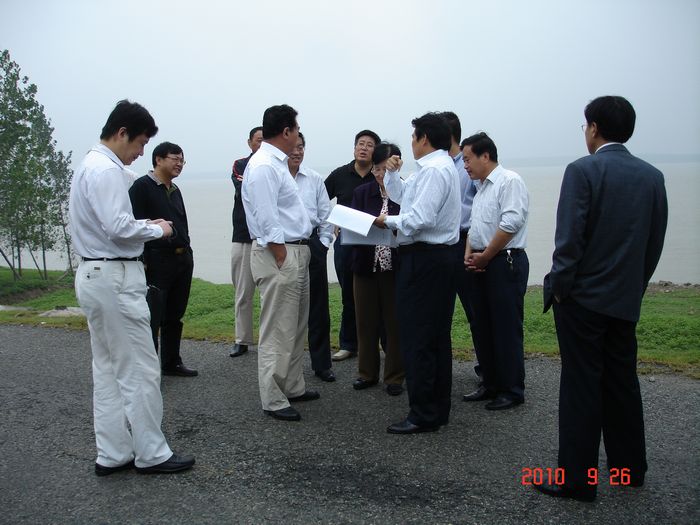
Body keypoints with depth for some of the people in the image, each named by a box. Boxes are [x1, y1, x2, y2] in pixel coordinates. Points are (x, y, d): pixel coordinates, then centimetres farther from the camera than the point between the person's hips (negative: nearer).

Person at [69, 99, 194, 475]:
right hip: (115, 278, -11)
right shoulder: (107, 170, -16)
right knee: (140, 370, -1)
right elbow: (119, 228, -23)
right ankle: (151, 454, 9)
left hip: (95, 275, 11)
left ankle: (112, 454, 21)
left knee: (107, 369, 13)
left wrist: (144, 226, 10)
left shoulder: (91, 166, 16)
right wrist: (156, 229, -7)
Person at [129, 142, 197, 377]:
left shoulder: (175, 190, 18)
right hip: (157, 261, -8)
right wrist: (142, 261, -18)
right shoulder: (142, 186, -7)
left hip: (182, 259, 8)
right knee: (153, 318, -5)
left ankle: (171, 362, 24)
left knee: (175, 316, 14)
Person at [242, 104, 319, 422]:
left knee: (296, 328, 19)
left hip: (296, 252, 11)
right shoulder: (263, 166, -16)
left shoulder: (276, 163, 16)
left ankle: (293, 387, 31)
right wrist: (282, 258, -20)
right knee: (278, 331, -4)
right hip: (279, 255, -11)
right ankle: (273, 400, 6)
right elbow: (266, 218, -22)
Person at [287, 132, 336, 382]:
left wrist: (323, 244, 3)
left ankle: (322, 363, 16)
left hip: (312, 245, 2)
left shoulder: (314, 179, 6)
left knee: (317, 306, 6)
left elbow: (325, 214, 9)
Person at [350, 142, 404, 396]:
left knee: (395, 323, 5)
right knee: (366, 321, 11)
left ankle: (395, 377, 19)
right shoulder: (362, 192, 4)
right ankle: (367, 373, 26)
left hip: (396, 268, -3)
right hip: (366, 267, 3)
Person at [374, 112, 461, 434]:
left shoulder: (432, 170, -15)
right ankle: (439, 409, 24)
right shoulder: (442, 166, 19)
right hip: (441, 257, 11)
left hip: (423, 259, -11)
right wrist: (393, 173, 18)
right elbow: (403, 195, 29)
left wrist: (388, 221, -10)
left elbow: (420, 218, -24)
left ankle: (423, 415, 1)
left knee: (416, 338, -5)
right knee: (438, 337, 14)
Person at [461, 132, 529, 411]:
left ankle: (512, 391, 7)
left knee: (506, 329, -3)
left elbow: (511, 223, -20)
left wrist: (485, 256, -14)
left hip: (505, 262, -9)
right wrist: (469, 255, 5)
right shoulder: (481, 187, 18)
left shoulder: (509, 181, -10)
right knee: (482, 327, 12)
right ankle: (490, 385, 23)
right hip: (481, 264, 9)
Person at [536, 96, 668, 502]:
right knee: (623, 383, 17)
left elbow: (569, 237, -17)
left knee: (581, 387, 0)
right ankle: (630, 468, 30)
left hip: (583, 297, -6)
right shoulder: (653, 176, 6)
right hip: (627, 300, 6)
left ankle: (577, 479, 8)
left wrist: (560, 287, -7)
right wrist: (635, 286, 16)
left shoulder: (583, 170, -12)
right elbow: (655, 242, 8)